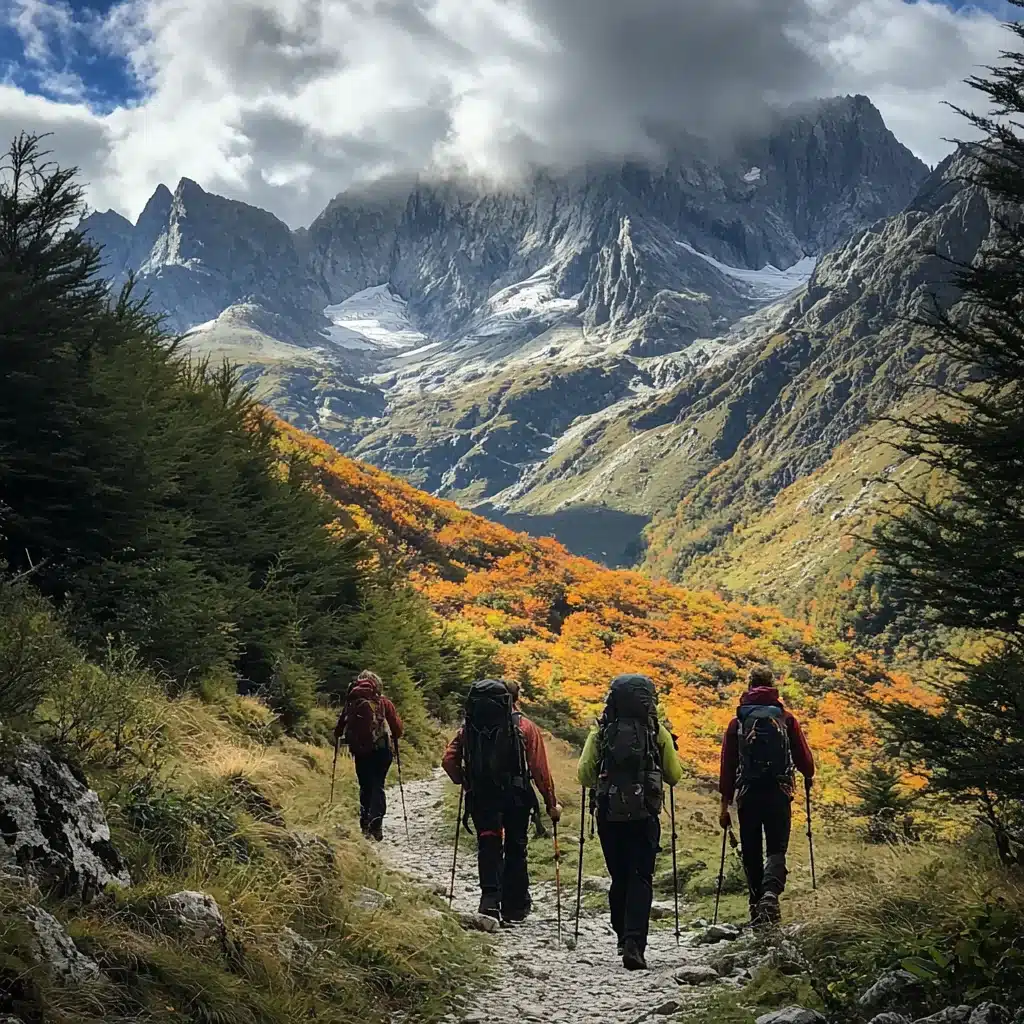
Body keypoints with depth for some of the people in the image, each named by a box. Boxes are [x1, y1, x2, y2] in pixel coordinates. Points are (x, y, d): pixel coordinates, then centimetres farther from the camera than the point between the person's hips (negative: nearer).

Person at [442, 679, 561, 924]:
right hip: (516, 798, -1)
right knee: (515, 849, 12)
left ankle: (490, 898, -17)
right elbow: (540, 768, -6)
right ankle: (514, 907, 18)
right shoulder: (524, 726, -2)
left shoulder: (470, 726, 5)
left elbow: (449, 760, 0)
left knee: (488, 848, 4)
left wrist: (465, 782, 16)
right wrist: (551, 802, 0)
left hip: (481, 799, 1)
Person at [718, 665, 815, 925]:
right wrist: (809, 777, 27)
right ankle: (770, 894, -26)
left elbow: (727, 765, 3)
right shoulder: (786, 718, 3)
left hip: (748, 794, 1)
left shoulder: (738, 721, 5)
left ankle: (757, 904, 12)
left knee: (751, 853, 12)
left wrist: (725, 803, 6)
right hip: (779, 793, -1)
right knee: (776, 849, 0)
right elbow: (804, 756, 5)